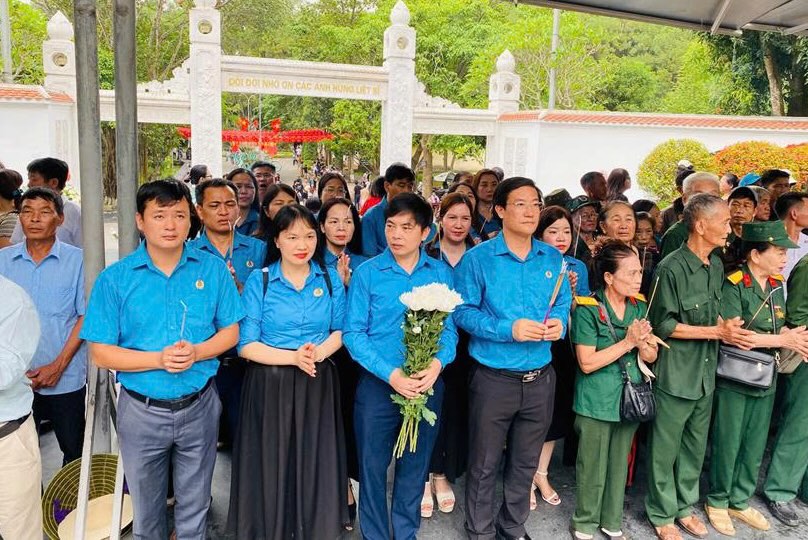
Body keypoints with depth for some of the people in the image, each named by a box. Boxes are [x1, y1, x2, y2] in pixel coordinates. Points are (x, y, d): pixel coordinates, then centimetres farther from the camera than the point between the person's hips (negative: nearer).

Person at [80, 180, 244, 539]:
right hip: (142, 411, 0)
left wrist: (196, 352, -20)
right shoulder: (114, 279, -9)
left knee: (195, 509, 19)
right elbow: (101, 353, -9)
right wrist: (159, 359, -23)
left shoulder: (213, 269, -5)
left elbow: (231, 331, -1)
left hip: (199, 407, 1)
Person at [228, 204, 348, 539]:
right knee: (272, 469, 6)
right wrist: (293, 357, -19)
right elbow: (246, 345, -7)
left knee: (317, 468, 8)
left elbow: (341, 330, 8)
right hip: (270, 387, -2)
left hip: (318, 385, 2)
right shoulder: (258, 281, -4)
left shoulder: (330, 279, 3)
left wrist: (318, 352, -12)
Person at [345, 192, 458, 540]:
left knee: (415, 467, 16)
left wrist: (438, 363, -20)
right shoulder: (367, 273, -6)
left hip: (427, 385, 2)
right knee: (373, 466, 9)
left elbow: (449, 327, 0)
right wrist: (391, 374, -20)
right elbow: (353, 332, -10)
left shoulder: (441, 273, 1)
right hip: (377, 384, -2)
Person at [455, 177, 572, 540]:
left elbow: (563, 305, 10)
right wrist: (509, 329, -22)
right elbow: (462, 311, -12)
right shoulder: (478, 258, -10)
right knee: (484, 464, 10)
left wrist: (559, 323, -12)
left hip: (540, 377, 4)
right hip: (493, 378, -4)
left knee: (525, 462, 19)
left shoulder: (553, 259, 4)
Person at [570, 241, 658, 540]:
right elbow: (587, 363, -20)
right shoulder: (587, 309, -17)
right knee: (592, 467, 8)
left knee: (620, 465, 18)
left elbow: (651, 357, 3)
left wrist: (642, 341, -19)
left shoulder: (639, 305, 1)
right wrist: (627, 342, -21)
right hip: (596, 402, -5)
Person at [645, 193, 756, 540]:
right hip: (675, 375, -7)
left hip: (706, 372, 7)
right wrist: (718, 332, -17)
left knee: (695, 446, 19)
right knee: (666, 449, 7)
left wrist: (728, 329, -5)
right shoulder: (672, 268, -18)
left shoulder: (716, 266, 6)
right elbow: (664, 325, -16)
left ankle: (685, 506, 36)